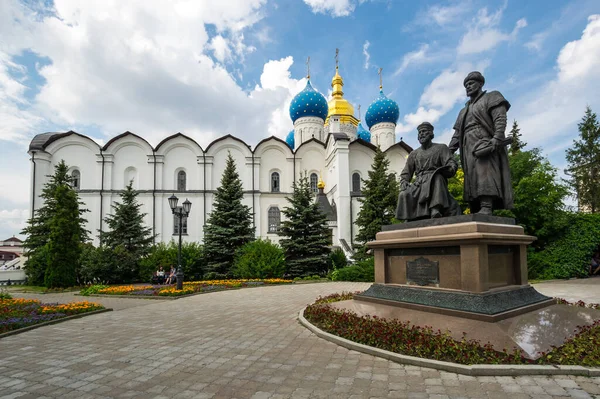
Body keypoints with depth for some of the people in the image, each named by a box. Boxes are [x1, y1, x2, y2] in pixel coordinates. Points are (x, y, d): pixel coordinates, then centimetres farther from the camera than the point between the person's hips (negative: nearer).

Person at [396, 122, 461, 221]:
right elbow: (406, 173, 20)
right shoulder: (414, 154, 24)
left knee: (436, 176, -39)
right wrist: (404, 183, -3)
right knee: (404, 195, -29)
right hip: (419, 184, 3)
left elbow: (453, 164, 3)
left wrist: (449, 169, -23)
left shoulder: (441, 148, 16)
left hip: (436, 183, -3)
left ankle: (435, 210, -50)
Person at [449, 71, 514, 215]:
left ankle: (486, 209, -36)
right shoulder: (464, 111, 32)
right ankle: (476, 211, -11)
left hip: (485, 143, -6)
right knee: (472, 179, -5)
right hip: (469, 148, 6)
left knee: (485, 171, -24)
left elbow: (501, 119, -3)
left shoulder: (491, 98, 14)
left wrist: (496, 140, -21)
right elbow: (457, 134, 22)